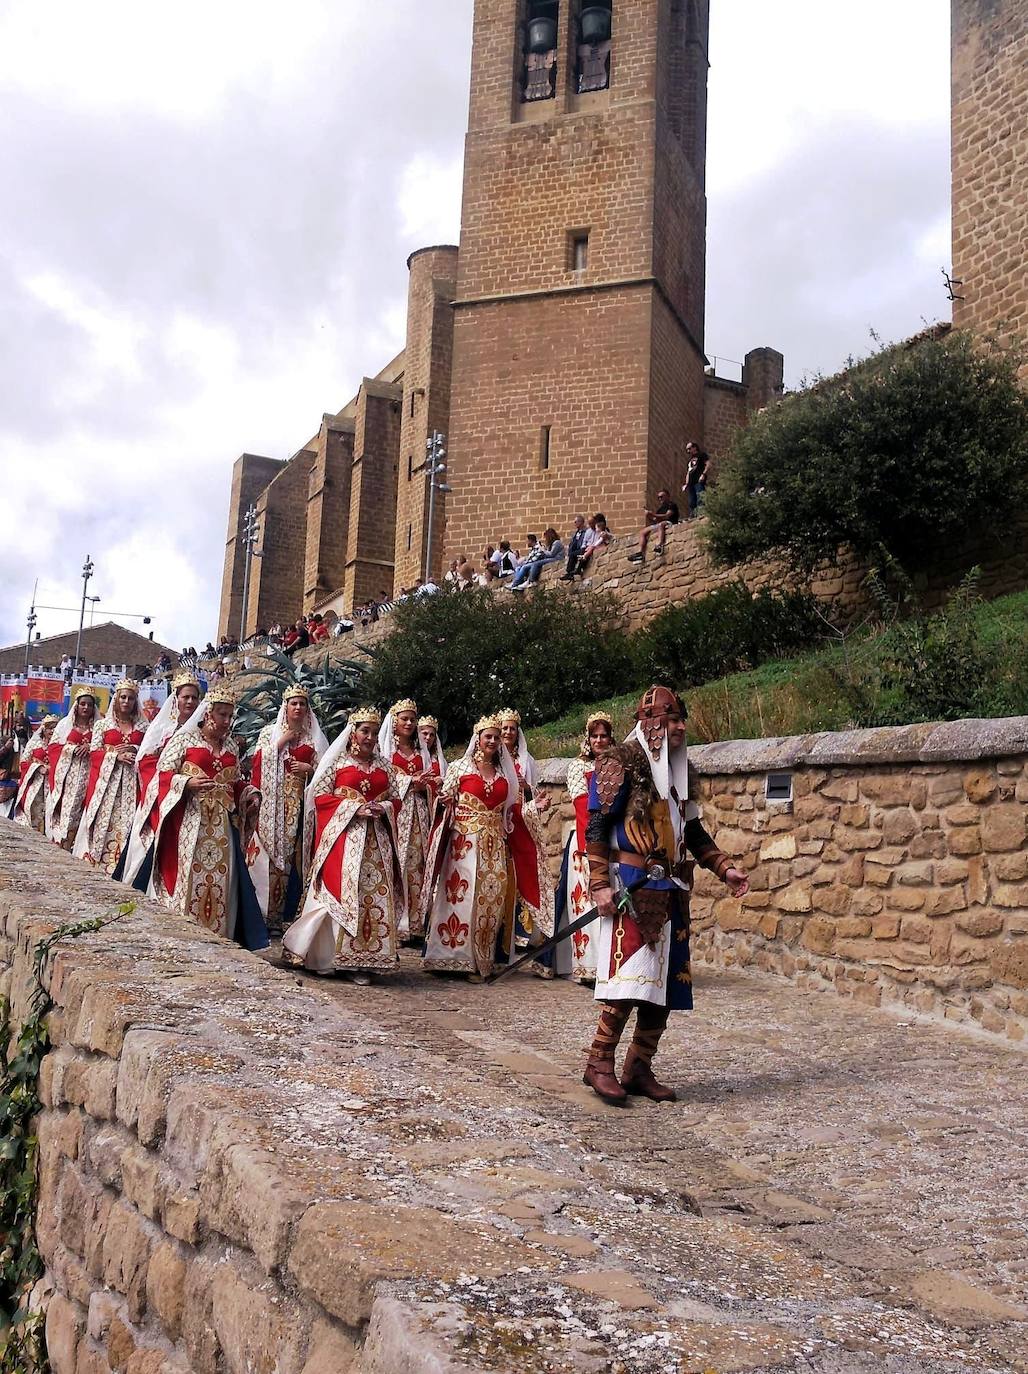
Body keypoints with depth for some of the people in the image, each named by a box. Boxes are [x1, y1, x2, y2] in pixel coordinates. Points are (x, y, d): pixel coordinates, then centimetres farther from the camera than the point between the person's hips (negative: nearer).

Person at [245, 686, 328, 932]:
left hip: (300, 803, 1)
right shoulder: (269, 733, 12)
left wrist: (309, 769, -5)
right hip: (272, 804, -1)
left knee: (294, 855, -6)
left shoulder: (314, 737, 14)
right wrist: (280, 743, -5)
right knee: (269, 854, -7)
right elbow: (259, 764, 0)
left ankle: (284, 914, -1)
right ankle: (263, 913, -3)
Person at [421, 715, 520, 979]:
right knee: (460, 895, -9)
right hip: (464, 840, -4)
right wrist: (445, 799, -18)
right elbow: (444, 801, 1)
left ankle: (479, 960, 5)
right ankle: (452, 956, -4)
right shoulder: (459, 767, 3)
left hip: (494, 844, 4)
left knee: (490, 898, 0)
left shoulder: (505, 773, 14)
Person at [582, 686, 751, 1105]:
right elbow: (596, 827, -11)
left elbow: (693, 831, 23)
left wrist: (725, 868, 13)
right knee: (628, 977, -12)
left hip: (668, 891, 8)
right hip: (630, 889, -8)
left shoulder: (678, 769, 16)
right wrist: (600, 886, -17)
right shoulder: (620, 763, -7)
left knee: (666, 981, 6)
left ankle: (638, 1069, 16)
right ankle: (599, 1063, 1)